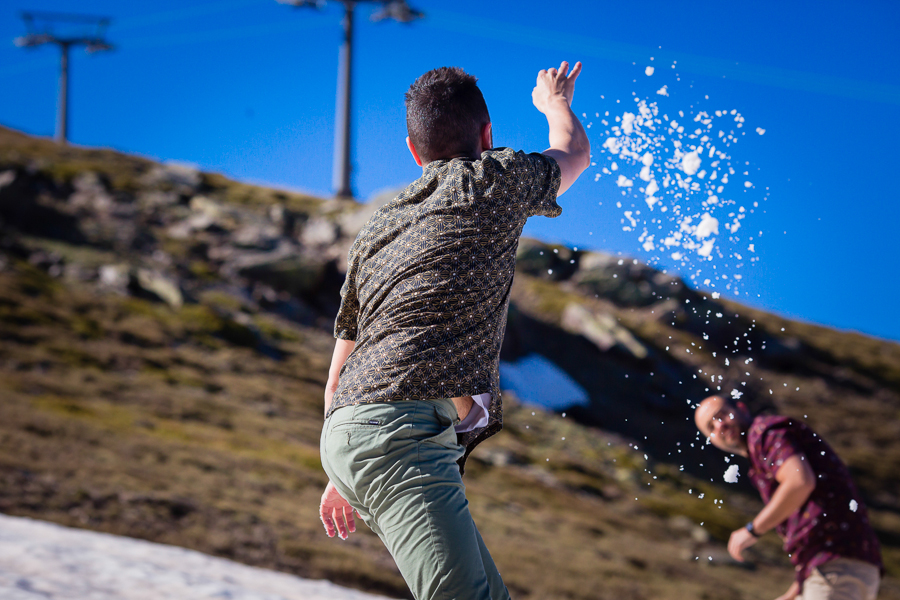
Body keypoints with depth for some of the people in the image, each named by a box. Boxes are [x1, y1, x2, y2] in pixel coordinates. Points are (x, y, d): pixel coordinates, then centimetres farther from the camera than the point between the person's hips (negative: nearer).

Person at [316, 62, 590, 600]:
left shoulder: (375, 231, 27)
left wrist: (341, 477, 36)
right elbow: (575, 153, 29)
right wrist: (556, 102, 51)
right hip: (400, 433, -9)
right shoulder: (491, 180, 7)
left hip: (349, 433, 9)